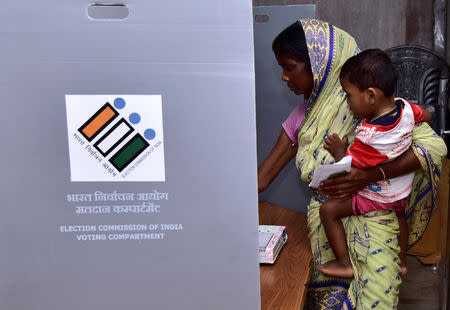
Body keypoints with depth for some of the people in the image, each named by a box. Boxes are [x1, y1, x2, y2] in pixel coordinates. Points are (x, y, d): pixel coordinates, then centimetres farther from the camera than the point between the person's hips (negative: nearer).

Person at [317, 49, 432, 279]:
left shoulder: (368, 135, -38)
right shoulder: (405, 107, -16)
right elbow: (427, 117, 7)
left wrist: (338, 151, -13)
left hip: (377, 197, -8)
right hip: (403, 191, 8)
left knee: (328, 210, -6)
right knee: (399, 213, 37)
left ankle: (344, 264, 4)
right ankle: (401, 262, 56)